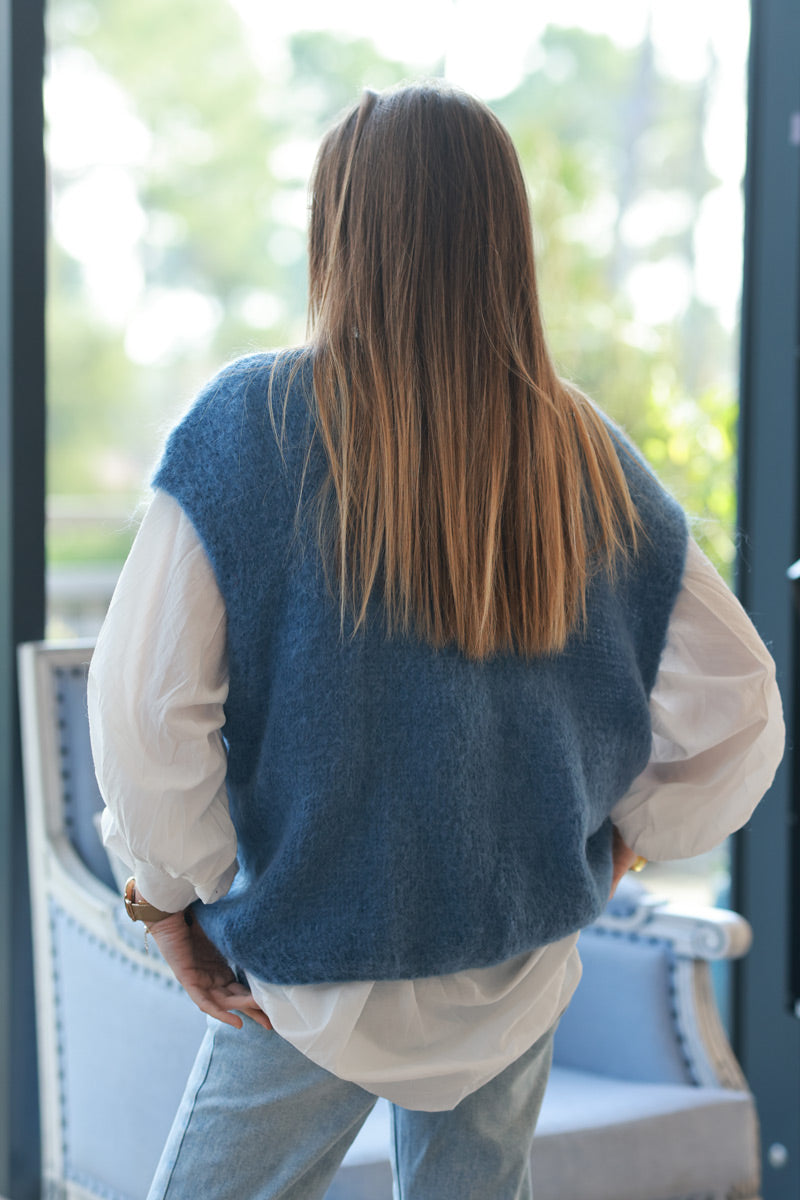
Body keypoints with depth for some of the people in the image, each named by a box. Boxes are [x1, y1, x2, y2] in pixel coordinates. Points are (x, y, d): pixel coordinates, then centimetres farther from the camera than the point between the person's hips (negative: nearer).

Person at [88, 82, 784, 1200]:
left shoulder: (251, 422, -15)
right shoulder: (588, 458, -6)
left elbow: (146, 706, -18)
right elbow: (737, 709, -3)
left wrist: (170, 891, -3)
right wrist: (620, 834, 12)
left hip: (313, 964, -3)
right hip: (517, 974, 4)